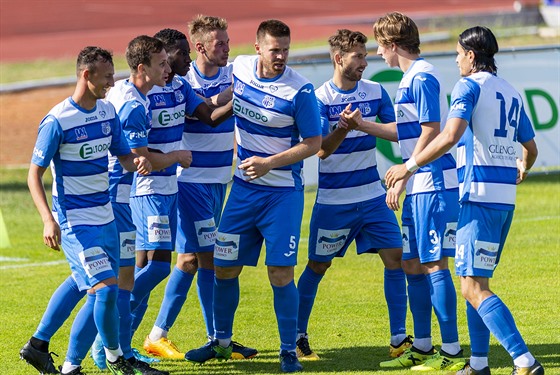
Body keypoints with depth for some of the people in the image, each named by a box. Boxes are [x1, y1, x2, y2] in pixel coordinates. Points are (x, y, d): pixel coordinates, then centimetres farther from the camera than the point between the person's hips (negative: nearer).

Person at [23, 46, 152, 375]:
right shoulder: (57, 121, -15)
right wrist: (49, 221, -23)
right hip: (74, 221, -8)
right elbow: (35, 175, -11)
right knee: (106, 288, -15)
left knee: (95, 291, 9)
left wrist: (138, 162, -11)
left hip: (105, 218, 8)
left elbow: (123, 155, 14)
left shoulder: (108, 112, 6)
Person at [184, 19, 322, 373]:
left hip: (283, 192, -5)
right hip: (243, 187, 5)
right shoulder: (239, 68, -1)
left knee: (281, 272, -8)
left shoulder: (300, 90, -14)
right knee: (225, 267, 7)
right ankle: (221, 342, 25)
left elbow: (313, 144, -10)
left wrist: (269, 163, -17)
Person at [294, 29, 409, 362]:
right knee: (318, 266, 6)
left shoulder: (375, 92, 3)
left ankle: (399, 338, -1)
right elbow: (322, 149, -18)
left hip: (372, 196, 4)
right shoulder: (319, 98, -10)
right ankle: (298, 337, 20)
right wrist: (344, 128, -35)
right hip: (333, 200, -4)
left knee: (395, 257, -6)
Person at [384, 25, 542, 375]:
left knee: (474, 288, -11)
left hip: (479, 193, -8)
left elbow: (450, 135, -19)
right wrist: (522, 169, 47)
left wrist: (410, 165, -12)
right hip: (506, 197, 8)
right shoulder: (512, 93, 17)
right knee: (476, 282, 18)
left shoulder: (470, 86, -5)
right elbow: (531, 149, 25)